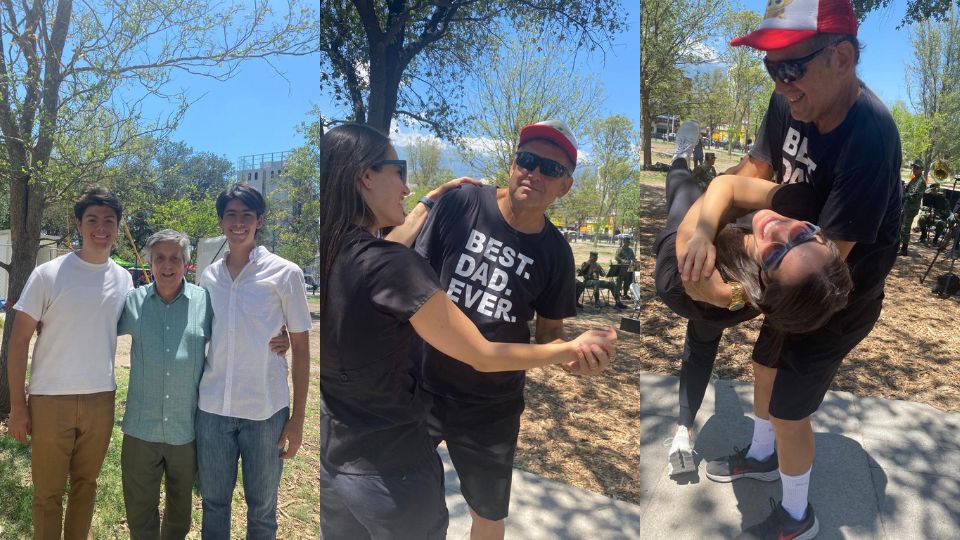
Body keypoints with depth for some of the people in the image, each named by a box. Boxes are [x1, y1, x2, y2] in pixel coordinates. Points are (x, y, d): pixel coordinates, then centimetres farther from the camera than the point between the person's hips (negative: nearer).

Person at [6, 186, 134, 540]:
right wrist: (17, 404, -7)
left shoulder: (124, 280, 2)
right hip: (50, 400, -3)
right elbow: (19, 341, -6)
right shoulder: (48, 275, -9)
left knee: (86, 484, 17)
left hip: (101, 400, 3)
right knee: (48, 493, 8)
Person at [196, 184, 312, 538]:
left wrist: (297, 418, -5)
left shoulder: (285, 274, -5)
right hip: (212, 409, 3)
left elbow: (300, 348, -3)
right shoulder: (208, 277, 6)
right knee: (213, 504, 15)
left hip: (266, 411, -3)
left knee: (262, 509, 10)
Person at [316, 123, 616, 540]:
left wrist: (432, 199, 24)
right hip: (391, 470, -6)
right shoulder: (392, 267, -27)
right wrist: (572, 349, -8)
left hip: (331, 460, 7)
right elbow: (484, 357, -21)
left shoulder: (331, 254, -6)